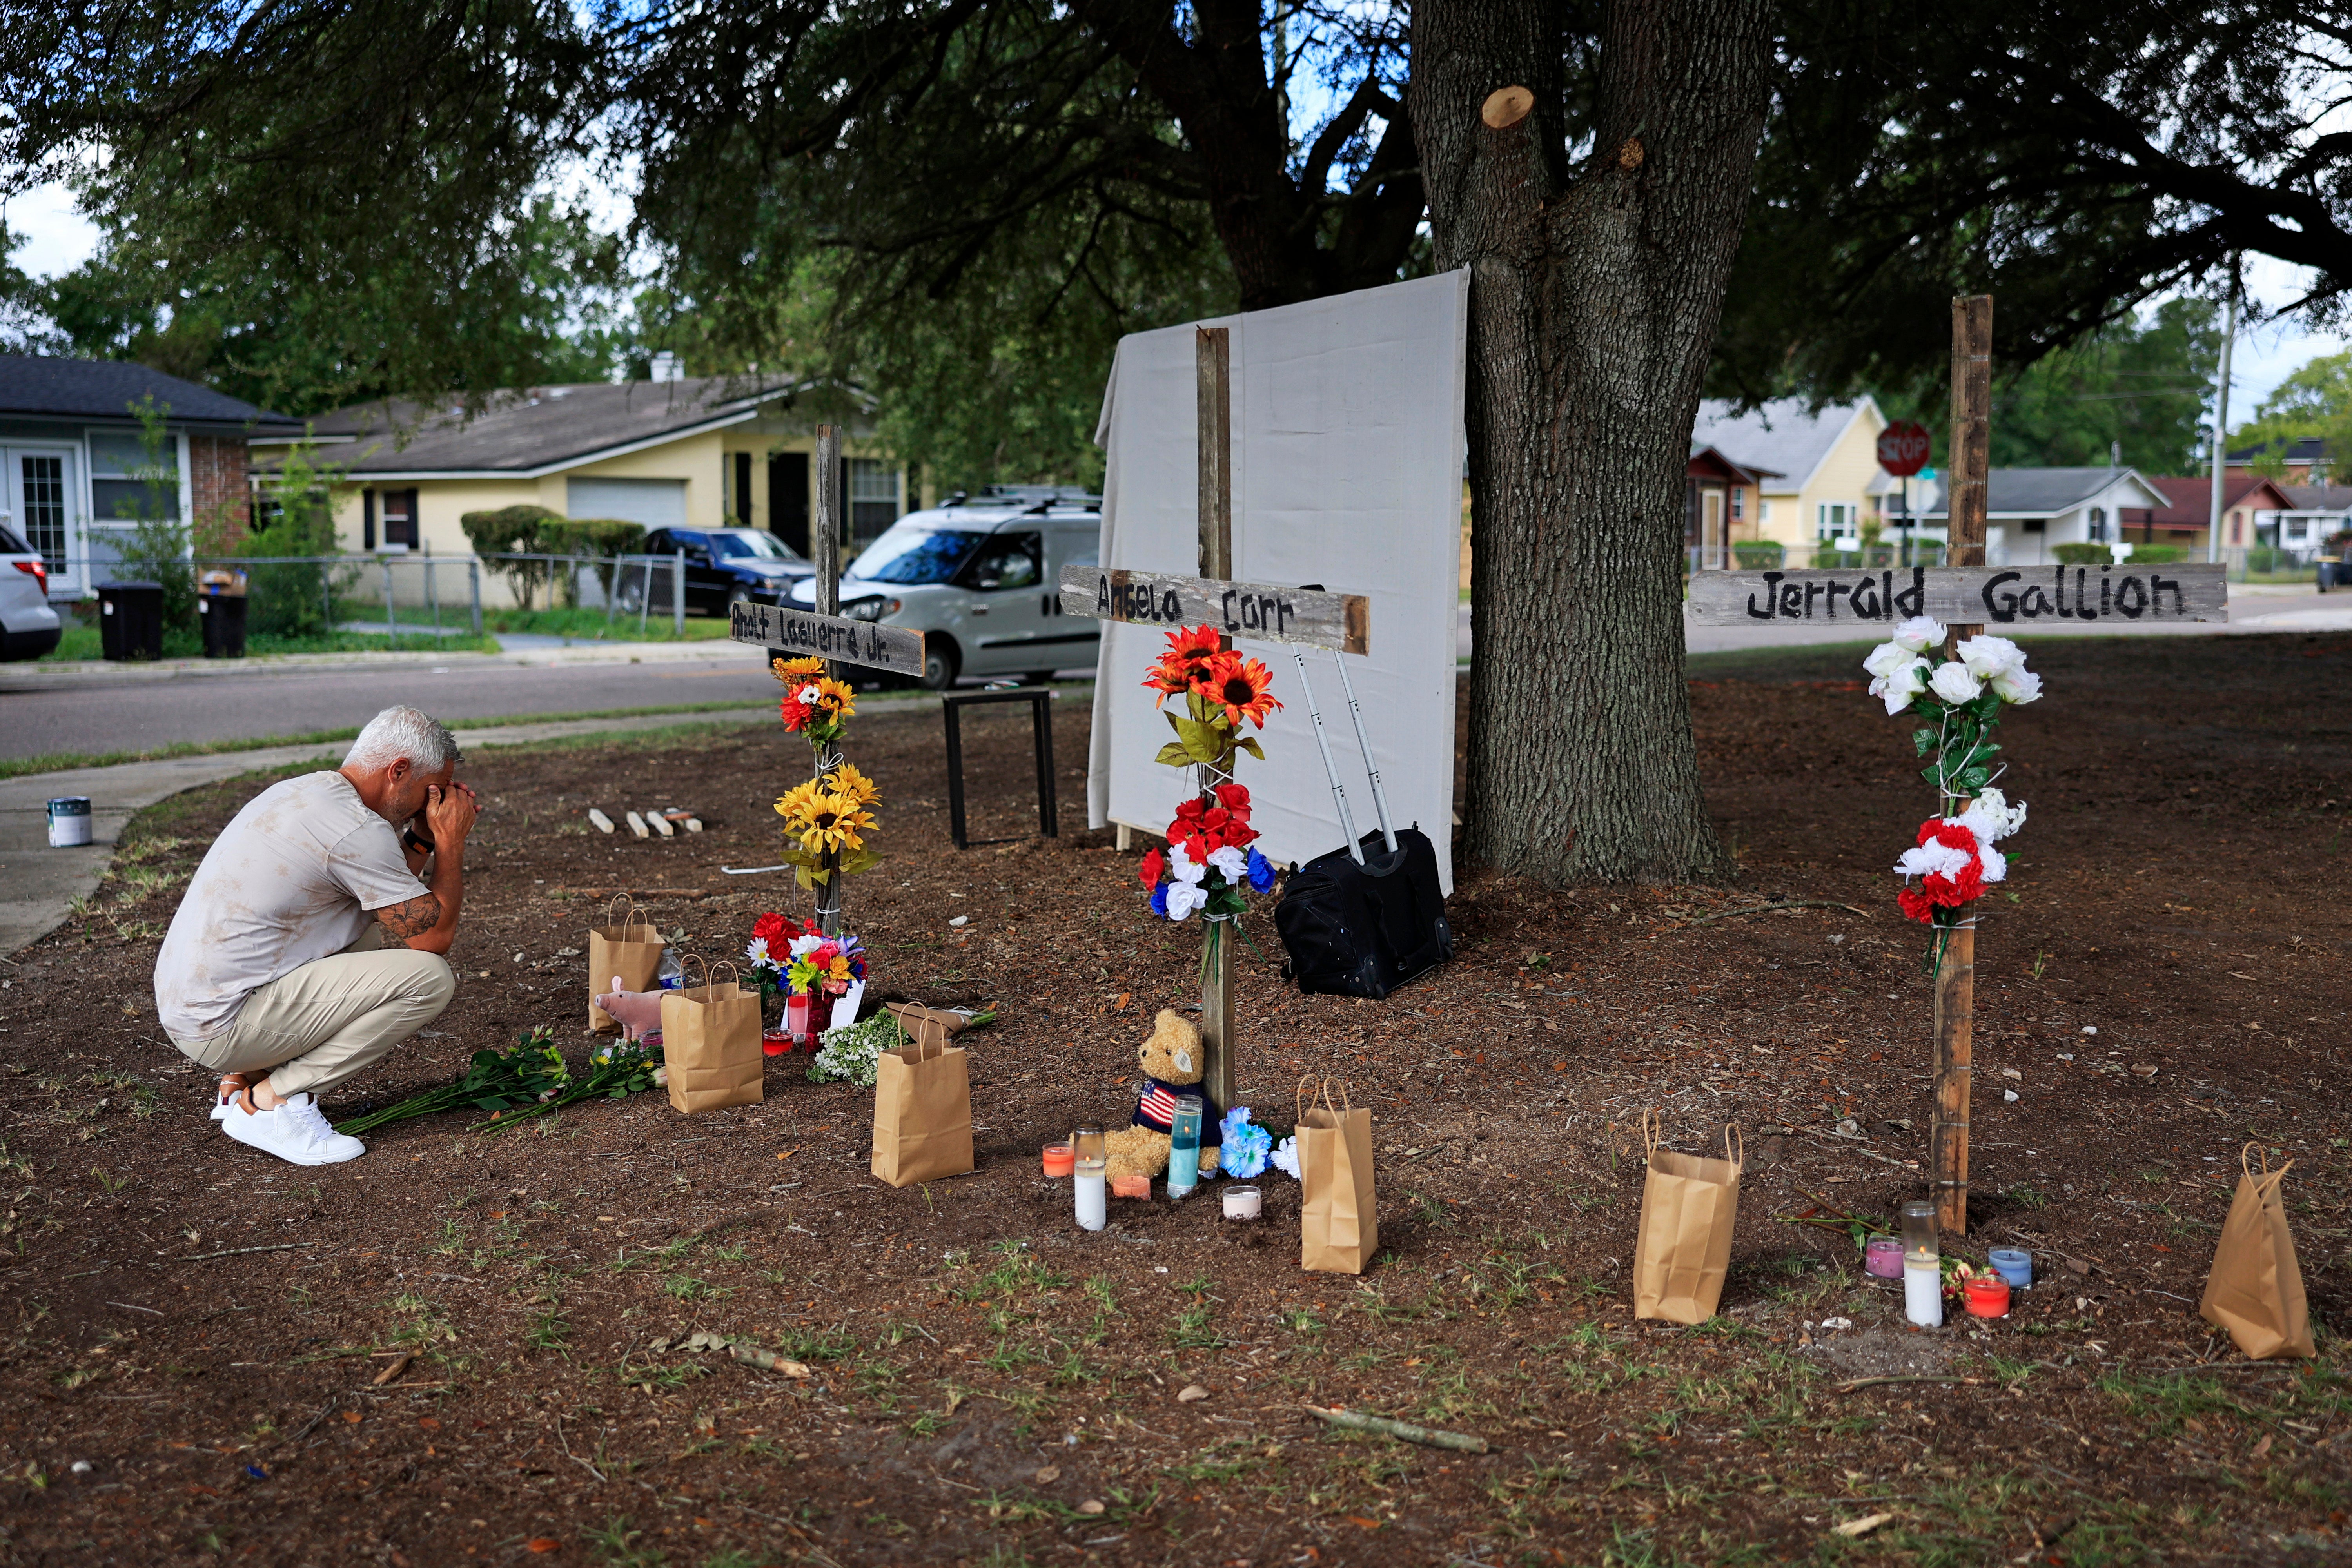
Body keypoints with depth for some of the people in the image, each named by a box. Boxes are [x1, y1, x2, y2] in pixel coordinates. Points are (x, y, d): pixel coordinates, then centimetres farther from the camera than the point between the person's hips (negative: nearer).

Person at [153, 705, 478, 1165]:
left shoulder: (298, 792, 12)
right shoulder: (357, 829, -18)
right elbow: (435, 935, -11)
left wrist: (426, 837, 11)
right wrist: (452, 841, -1)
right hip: (223, 1026, -10)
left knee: (382, 936, 19)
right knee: (429, 977, -15)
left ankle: (245, 1079, 15)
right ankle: (268, 1101, -6)